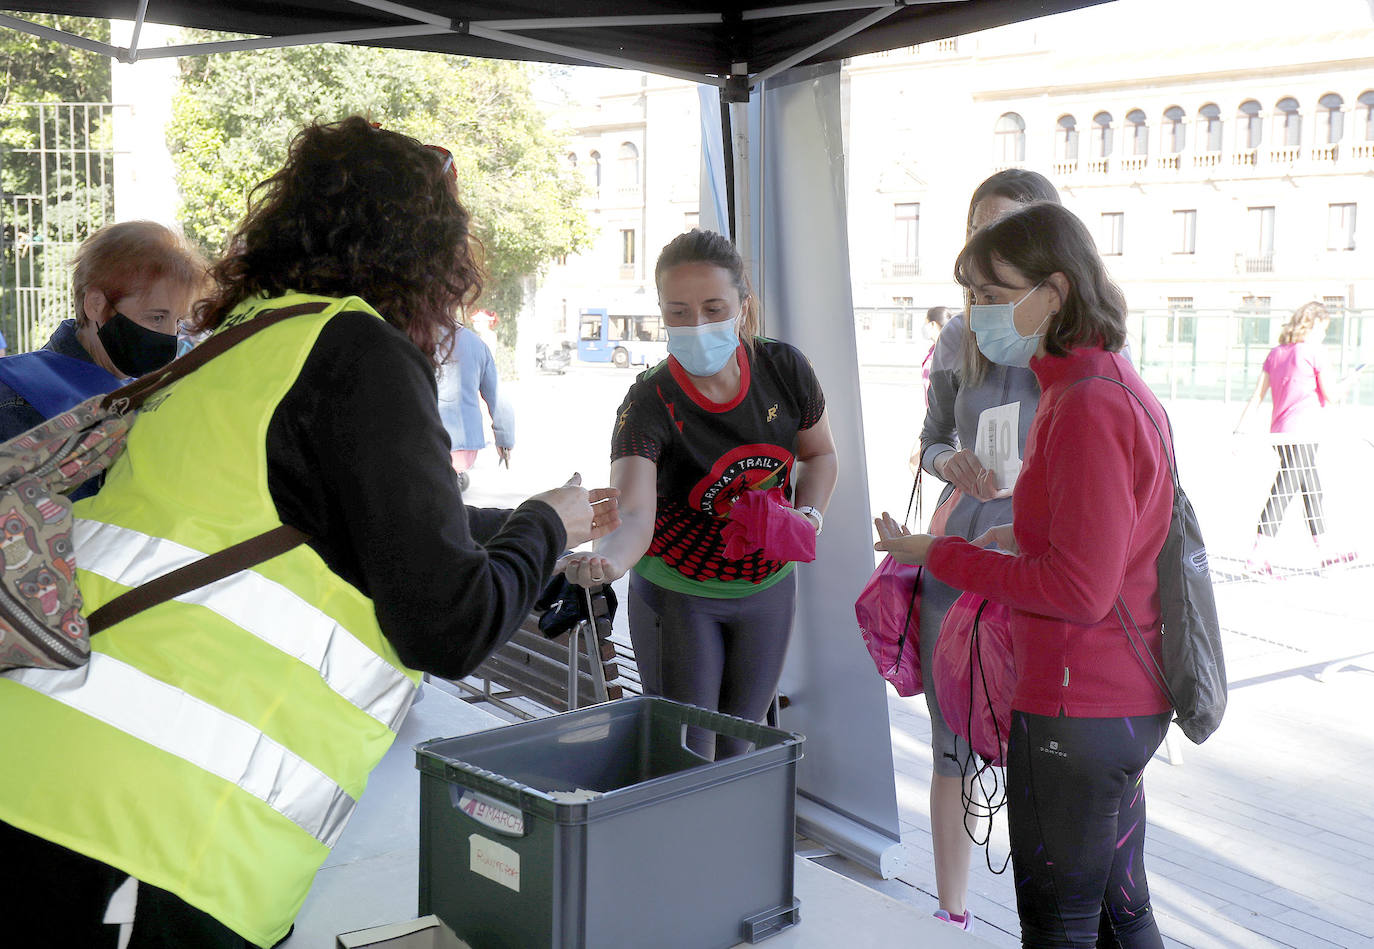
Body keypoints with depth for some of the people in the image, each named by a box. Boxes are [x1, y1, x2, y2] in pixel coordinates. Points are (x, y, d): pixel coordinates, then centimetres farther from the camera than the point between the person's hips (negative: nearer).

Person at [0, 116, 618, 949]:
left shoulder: (238, 346, 20)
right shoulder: (365, 354, -6)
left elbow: (381, 526, 33)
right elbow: (450, 626, -9)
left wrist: (527, 521, 46)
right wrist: (545, 530, 11)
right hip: (174, 815, -9)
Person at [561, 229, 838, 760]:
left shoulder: (784, 371, -12)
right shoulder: (649, 404, -25)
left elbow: (820, 455, 7)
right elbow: (633, 514, -39)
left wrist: (808, 517, -12)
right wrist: (606, 561, -61)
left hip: (768, 590, 4)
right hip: (680, 599, -3)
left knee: (737, 752, 16)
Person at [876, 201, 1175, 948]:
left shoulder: (1086, 406, -21)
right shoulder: (1117, 386, 11)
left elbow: (1079, 590, -24)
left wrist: (941, 556, -16)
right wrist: (1024, 538, 8)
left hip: (1073, 712, -10)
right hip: (1124, 703, 10)